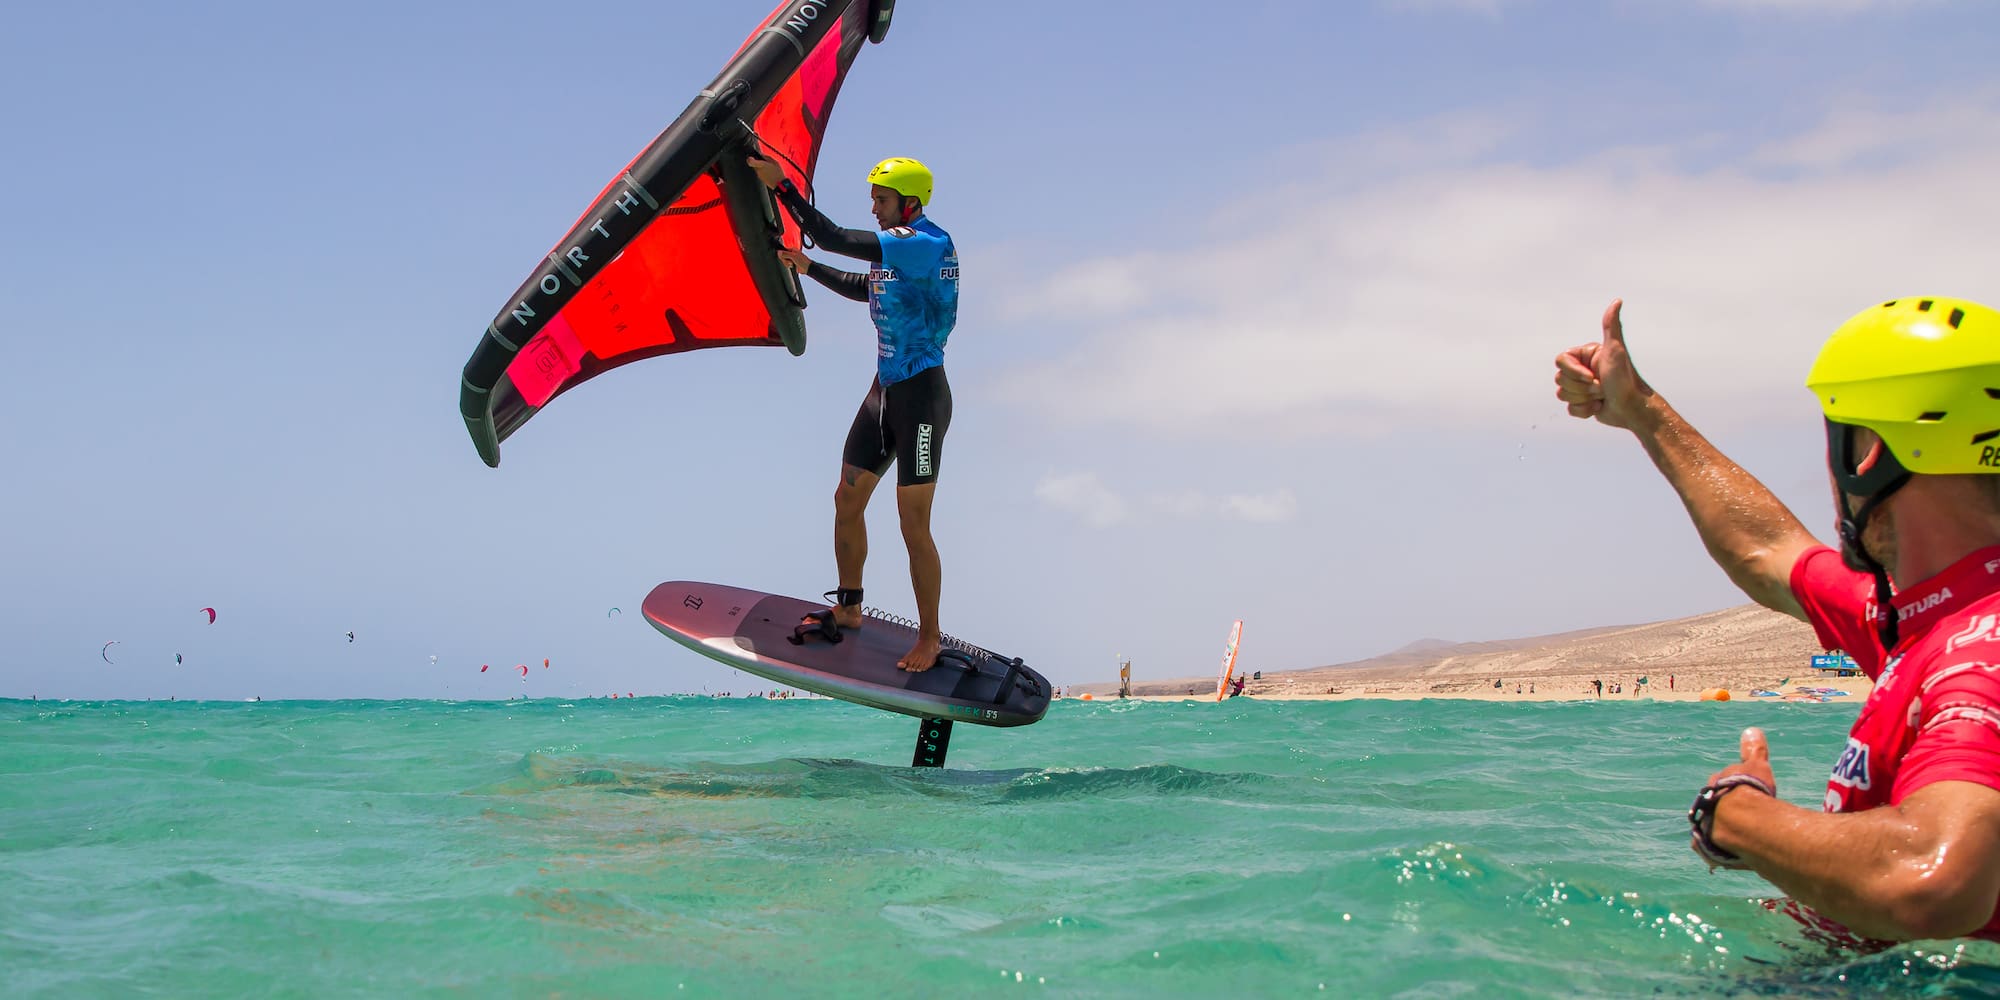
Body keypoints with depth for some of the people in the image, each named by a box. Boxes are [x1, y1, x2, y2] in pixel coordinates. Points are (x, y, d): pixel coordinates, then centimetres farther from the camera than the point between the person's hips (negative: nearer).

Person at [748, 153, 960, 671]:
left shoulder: (928, 245, -19)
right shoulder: (896, 249, 11)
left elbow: (836, 239, -26)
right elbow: (863, 288, 33)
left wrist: (782, 186, -22)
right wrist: (807, 267, 30)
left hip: (921, 395, -9)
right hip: (884, 391, 9)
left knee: (913, 526, -5)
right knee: (847, 500, 12)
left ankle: (930, 637, 8)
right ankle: (848, 608, 28)